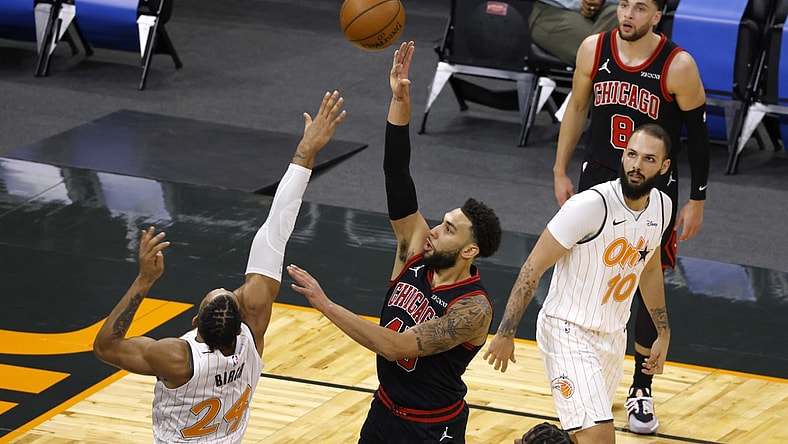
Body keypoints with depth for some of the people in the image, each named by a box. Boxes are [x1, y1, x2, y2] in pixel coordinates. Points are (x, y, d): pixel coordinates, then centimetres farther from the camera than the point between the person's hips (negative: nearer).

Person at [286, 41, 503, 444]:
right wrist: (400, 100, -25)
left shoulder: (472, 308, -25)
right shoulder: (416, 250, -8)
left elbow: (399, 347, -32)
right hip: (384, 411, 7)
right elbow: (397, 174, -13)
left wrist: (326, 305, -34)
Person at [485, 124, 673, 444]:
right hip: (568, 333, -7)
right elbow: (533, 268, -17)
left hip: (613, 334, 7)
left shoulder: (662, 207, -2)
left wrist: (663, 333, 22)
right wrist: (505, 333, -17)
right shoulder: (590, 206, -23)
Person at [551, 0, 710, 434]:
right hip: (599, 178, 3)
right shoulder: (593, 49, -7)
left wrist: (697, 201, -5)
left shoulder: (678, 67, -17)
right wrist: (560, 171, 9)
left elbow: (698, 132, -8)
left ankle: (641, 390, 15)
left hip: (654, 190, -3)